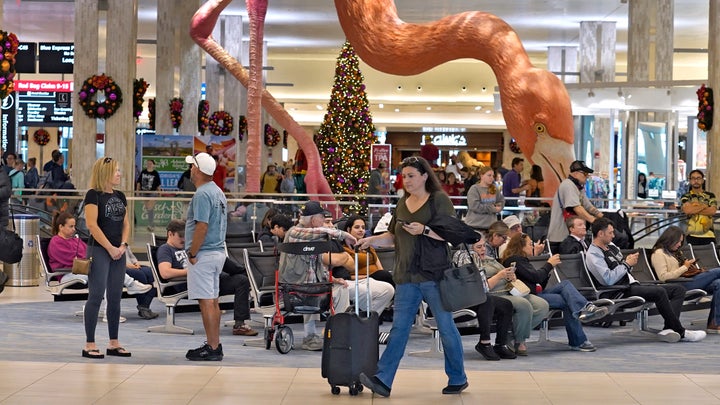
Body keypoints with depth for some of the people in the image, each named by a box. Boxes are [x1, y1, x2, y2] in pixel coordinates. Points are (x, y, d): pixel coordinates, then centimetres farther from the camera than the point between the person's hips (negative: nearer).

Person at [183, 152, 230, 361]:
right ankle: (215, 345, 19)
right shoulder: (218, 192, 14)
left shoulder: (202, 194, -16)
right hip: (218, 252, 10)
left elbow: (202, 226, -23)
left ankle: (212, 349, -7)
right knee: (213, 301, 14)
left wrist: (192, 253, -16)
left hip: (204, 255, -10)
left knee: (206, 302, -8)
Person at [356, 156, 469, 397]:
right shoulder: (403, 203, 14)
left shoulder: (439, 199, -4)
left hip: (434, 275, -5)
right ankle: (383, 379, -5)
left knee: (446, 327, 3)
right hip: (407, 277, 5)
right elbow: (392, 236, 20)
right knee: (399, 328, 0)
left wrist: (424, 230, -23)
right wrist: (371, 240, 4)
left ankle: (458, 379, 16)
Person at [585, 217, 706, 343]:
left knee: (679, 289, -3)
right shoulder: (593, 255, -8)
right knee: (659, 292, -33)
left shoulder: (610, 246, 20)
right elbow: (609, 279, -19)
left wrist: (629, 262, 3)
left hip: (633, 284, 10)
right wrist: (627, 264, -10)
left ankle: (668, 329, -21)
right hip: (620, 291, -10)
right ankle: (681, 332, -22)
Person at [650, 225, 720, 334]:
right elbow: (663, 277, -13)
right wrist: (684, 267, -10)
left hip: (686, 281, 9)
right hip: (678, 286, -9)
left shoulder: (675, 252, 26)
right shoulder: (659, 254, -3)